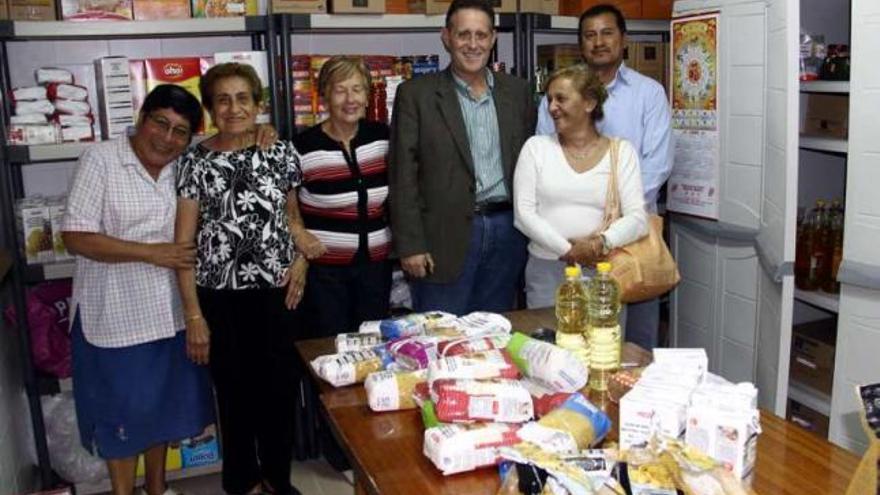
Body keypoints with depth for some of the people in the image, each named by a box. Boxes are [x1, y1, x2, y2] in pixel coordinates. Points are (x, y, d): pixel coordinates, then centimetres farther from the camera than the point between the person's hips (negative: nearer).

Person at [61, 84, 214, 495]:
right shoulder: (101, 159, -12)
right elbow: (75, 237, -16)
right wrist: (152, 252, -21)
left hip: (170, 311, 5)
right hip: (115, 315, -5)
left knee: (165, 403, 18)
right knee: (121, 410, 9)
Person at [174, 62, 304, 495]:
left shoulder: (281, 152, 2)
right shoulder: (196, 162, -5)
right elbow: (183, 243, -4)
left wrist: (301, 257, -4)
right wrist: (193, 315, -8)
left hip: (277, 293, 2)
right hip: (221, 299, -2)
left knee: (280, 389, 11)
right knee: (236, 393, 12)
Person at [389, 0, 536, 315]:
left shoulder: (517, 92, 9)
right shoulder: (416, 94, -3)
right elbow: (403, 175, -6)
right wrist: (410, 244, -11)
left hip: (508, 230, 4)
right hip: (446, 237, -3)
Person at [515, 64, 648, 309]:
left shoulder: (621, 151, 3)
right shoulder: (536, 147, 4)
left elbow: (637, 218, -4)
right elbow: (523, 212, -4)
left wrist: (602, 243, -22)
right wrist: (566, 250, -13)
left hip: (601, 268, 0)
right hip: (546, 268, 0)